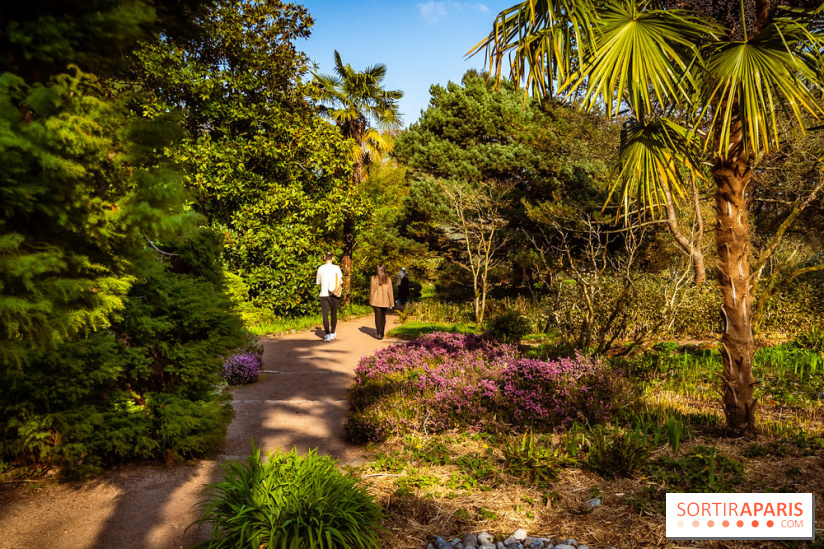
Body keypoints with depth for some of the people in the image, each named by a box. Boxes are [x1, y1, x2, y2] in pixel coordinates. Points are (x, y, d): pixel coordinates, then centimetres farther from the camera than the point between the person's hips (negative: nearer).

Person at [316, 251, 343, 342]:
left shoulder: (320, 268, 1)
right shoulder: (336, 268, -3)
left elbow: (318, 283, 11)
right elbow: (341, 281, -5)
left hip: (324, 294, 0)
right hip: (334, 295, 0)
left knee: (325, 315, 0)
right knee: (334, 314, 14)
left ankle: (327, 335, -8)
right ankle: (333, 333, 25)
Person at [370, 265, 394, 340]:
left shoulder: (374, 278, -6)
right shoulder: (388, 279, -1)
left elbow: (372, 290, -3)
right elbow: (390, 291, 1)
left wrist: (371, 300, 6)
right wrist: (391, 302, 7)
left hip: (376, 300, -2)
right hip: (385, 301, 2)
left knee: (378, 317, 0)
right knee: (383, 317, 15)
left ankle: (379, 333, -12)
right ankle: (381, 333, 22)